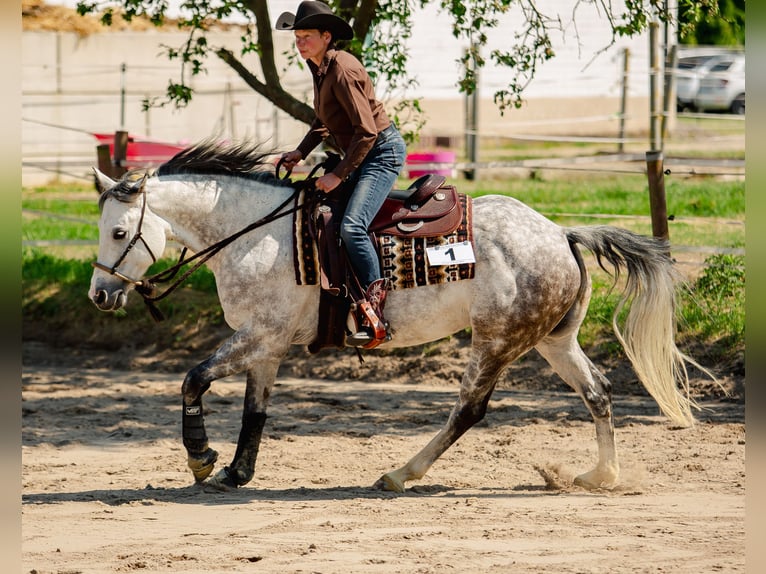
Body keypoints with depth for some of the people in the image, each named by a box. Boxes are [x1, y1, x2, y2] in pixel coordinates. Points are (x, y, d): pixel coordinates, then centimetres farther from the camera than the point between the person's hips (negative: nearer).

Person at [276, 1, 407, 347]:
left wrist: (339, 175, -20)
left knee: (352, 227, -25)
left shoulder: (342, 70, -21)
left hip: (382, 152, -11)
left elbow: (367, 130, -23)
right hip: (360, 155, 11)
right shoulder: (319, 69, 9)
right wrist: (300, 153, 10)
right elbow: (324, 122, 24)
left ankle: (375, 317, -25)